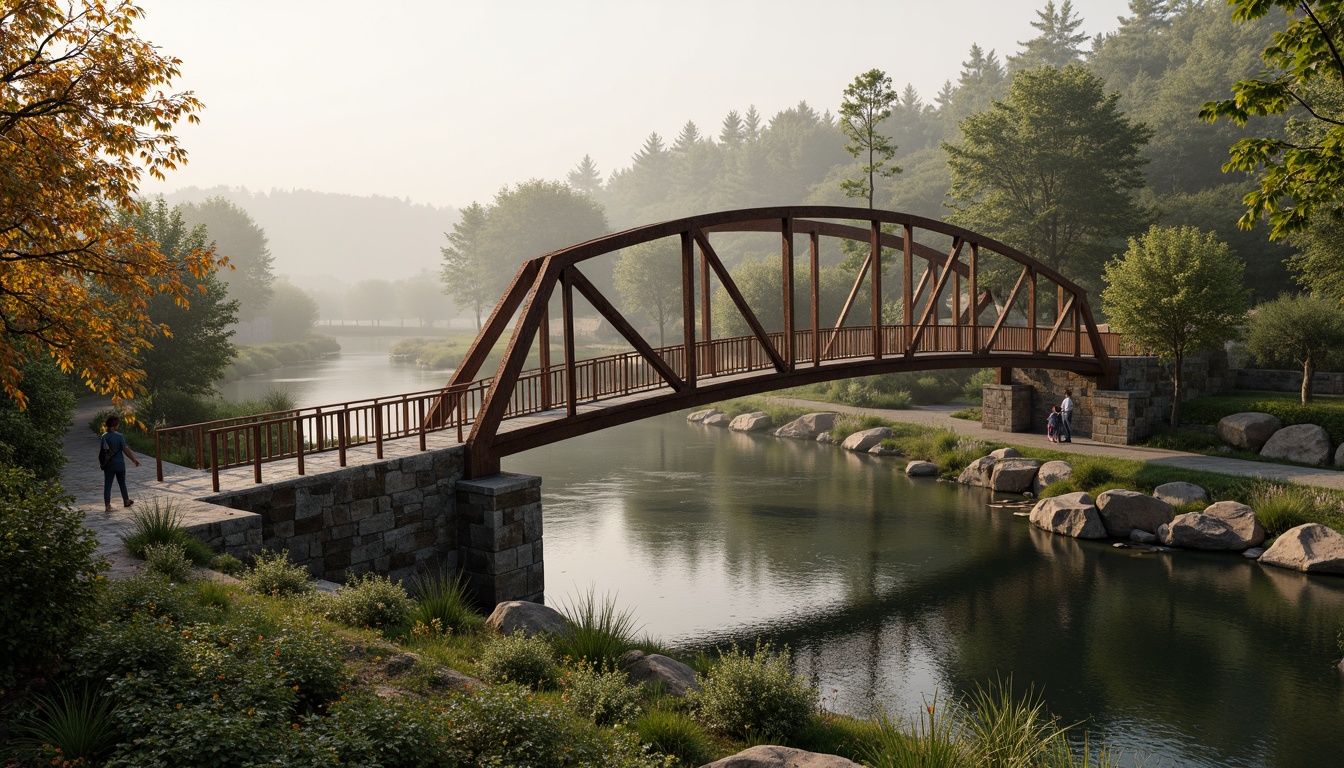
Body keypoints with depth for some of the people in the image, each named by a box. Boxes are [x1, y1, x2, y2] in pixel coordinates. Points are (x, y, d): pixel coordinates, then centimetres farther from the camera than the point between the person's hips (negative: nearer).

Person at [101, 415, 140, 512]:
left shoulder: (104, 436, -6)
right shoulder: (119, 436, -12)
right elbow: (125, 450, -13)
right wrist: (134, 459, -4)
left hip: (109, 465, 1)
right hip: (120, 464, 0)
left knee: (107, 485, 2)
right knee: (122, 484, 17)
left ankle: (107, 505, -7)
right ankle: (126, 501, 30)